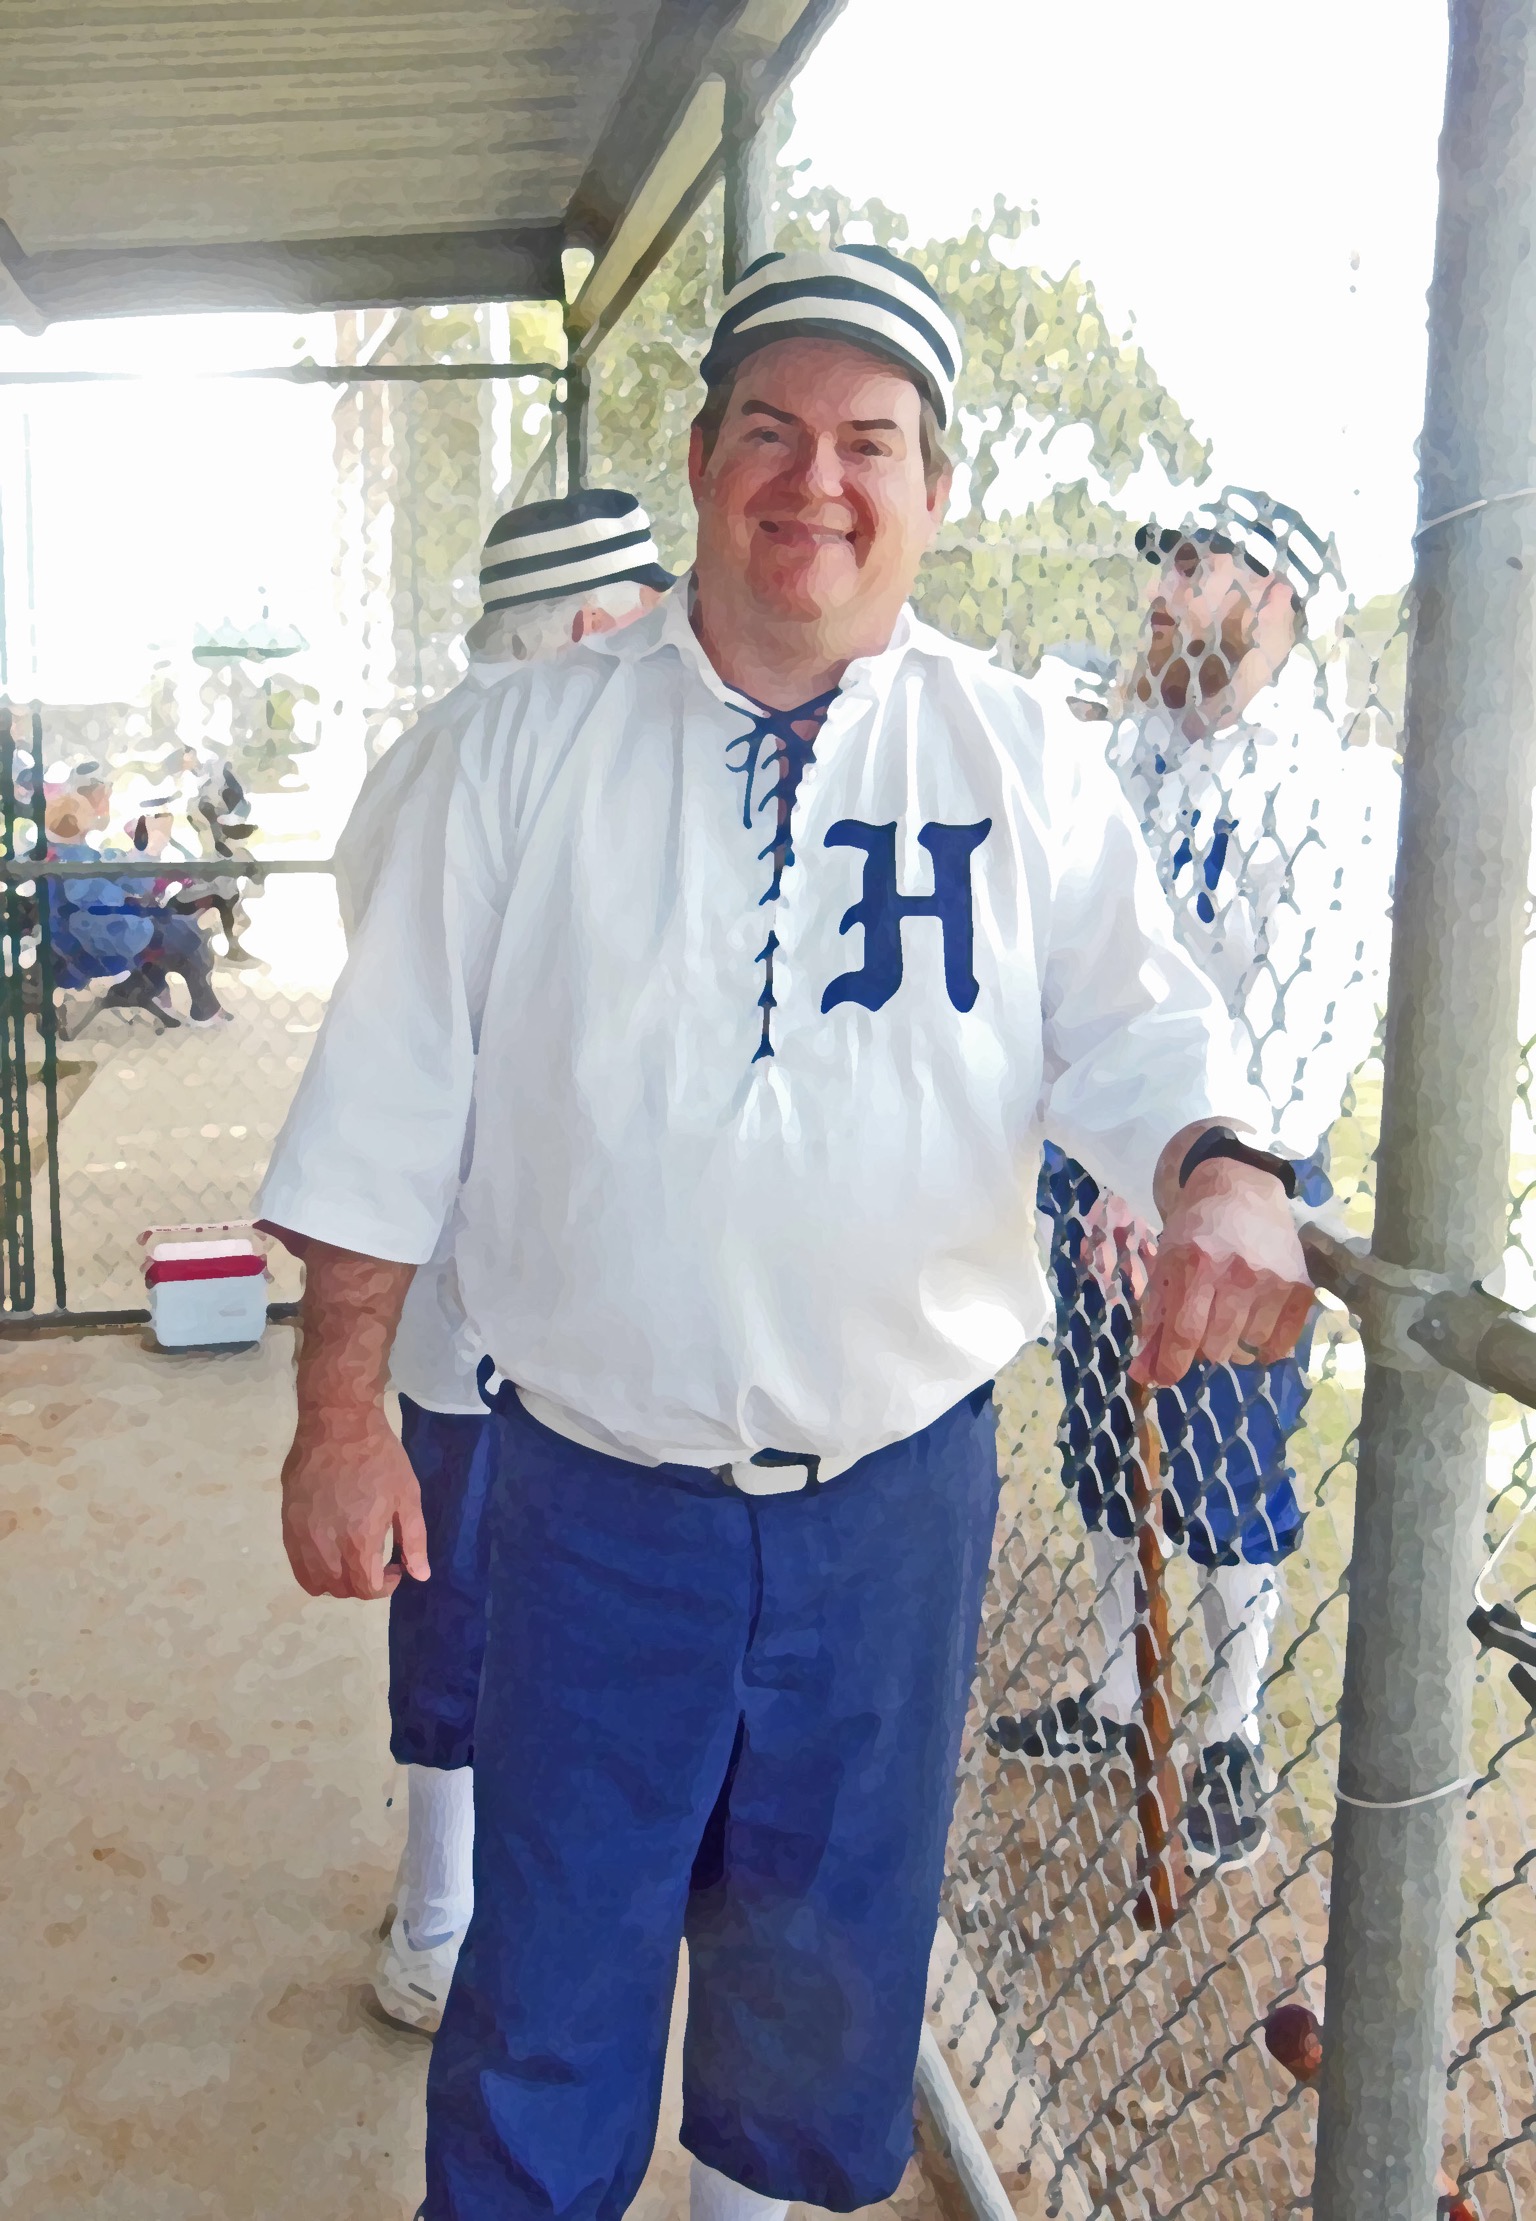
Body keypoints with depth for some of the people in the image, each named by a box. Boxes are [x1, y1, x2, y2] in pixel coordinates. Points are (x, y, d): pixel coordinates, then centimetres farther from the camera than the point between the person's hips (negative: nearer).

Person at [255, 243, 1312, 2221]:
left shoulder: (1021, 762, 0)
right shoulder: (521, 747, -1)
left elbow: (1136, 1032, 0)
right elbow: (391, 1099, -1)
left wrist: (1218, 1168, -24)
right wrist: (341, 1413, -3)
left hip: (901, 1486, 2)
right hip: (594, 1485, -1)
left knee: (831, 1962, 21)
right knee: (550, 1977, 12)